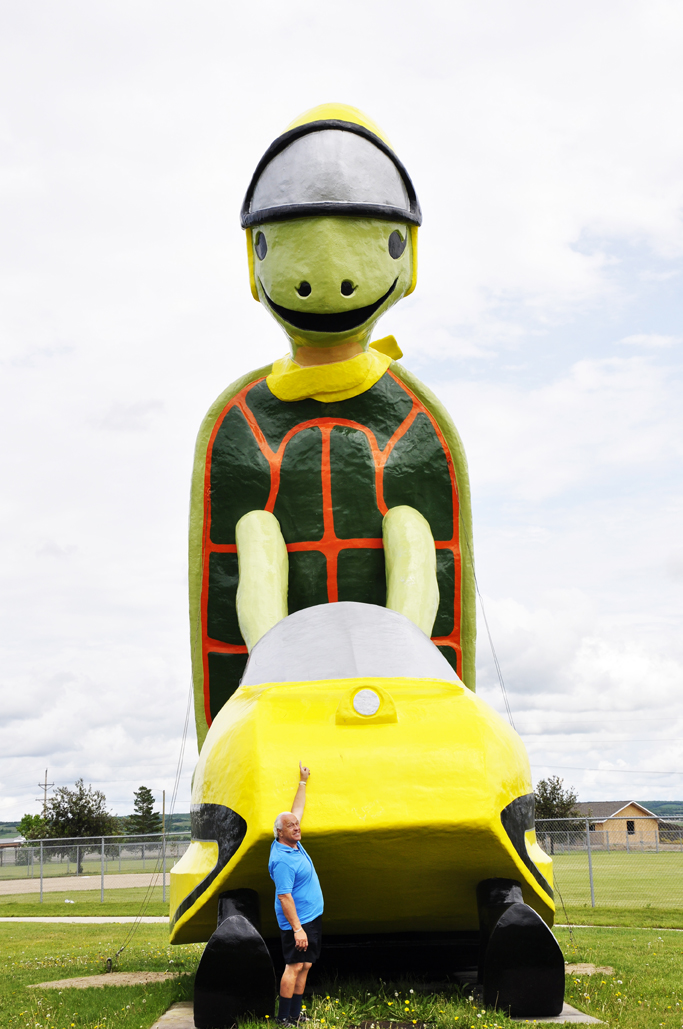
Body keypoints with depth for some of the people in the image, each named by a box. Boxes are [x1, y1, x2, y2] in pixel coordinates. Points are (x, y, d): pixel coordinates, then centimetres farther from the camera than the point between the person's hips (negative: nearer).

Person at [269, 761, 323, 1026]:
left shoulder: (294, 843, 6)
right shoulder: (282, 860, -21)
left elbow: (296, 810, 19)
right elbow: (284, 896, -24)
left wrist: (303, 781, 25)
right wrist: (297, 928, -26)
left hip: (312, 917, 9)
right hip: (298, 921, -9)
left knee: (304, 966, 12)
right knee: (294, 966, -6)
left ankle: (295, 1013, 18)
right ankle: (284, 1018, -1)